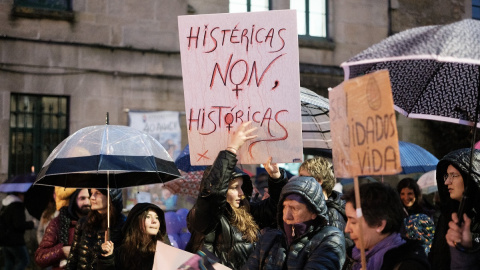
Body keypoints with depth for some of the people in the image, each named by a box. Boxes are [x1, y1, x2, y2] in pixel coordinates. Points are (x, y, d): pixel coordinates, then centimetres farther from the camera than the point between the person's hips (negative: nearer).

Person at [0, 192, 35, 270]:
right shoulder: (17, 206, -18)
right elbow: (19, 224, -22)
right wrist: (31, 224, -6)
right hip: (15, 241, -9)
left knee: (9, 263, 13)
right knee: (24, 260, 3)